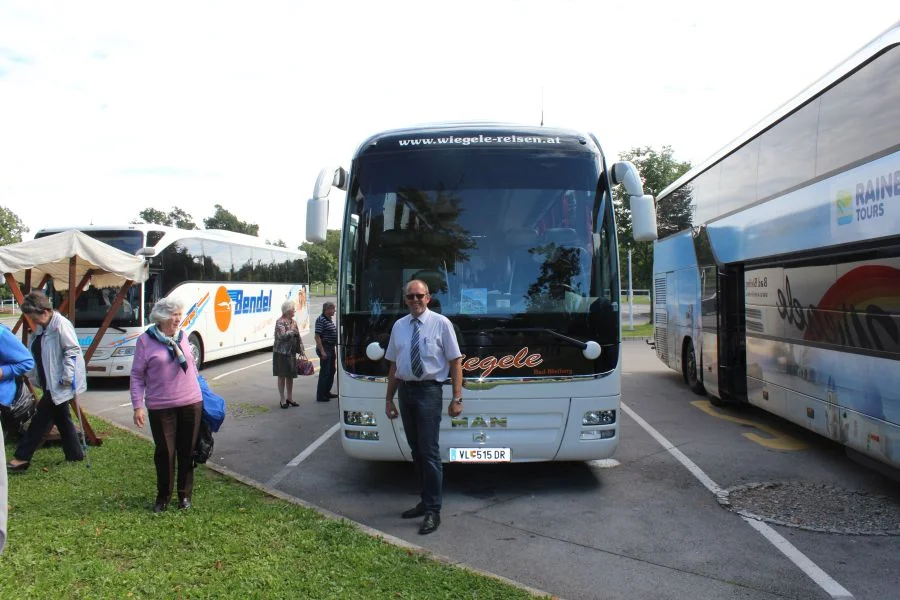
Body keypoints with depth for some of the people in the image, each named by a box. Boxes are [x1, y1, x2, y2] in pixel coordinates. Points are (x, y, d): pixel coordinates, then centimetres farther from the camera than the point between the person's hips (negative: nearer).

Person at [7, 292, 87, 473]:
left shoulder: (60, 325, -18)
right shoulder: (42, 328, 11)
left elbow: (72, 350, -21)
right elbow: (39, 355, 18)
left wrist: (67, 376, -22)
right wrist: (35, 377, 14)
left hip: (60, 384, -10)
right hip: (50, 383, 10)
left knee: (41, 418, -4)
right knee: (61, 419, 14)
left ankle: (21, 458, 2)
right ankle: (74, 454, 23)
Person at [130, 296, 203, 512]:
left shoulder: (182, 336, 6)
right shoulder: (145, 340, -5)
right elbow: (137, 376, -3)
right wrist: (137, 406, -7)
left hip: (191, 403, 3)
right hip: (160, 407, -3)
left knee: (187, 451, 9)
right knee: (165, 452, 3)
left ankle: (185, 494, 24)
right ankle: (163, 495, 23)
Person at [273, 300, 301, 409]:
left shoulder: (293, 322, 12)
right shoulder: (280, 322, -12)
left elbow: (298, 337, 17)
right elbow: (282, 336, -24)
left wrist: (301, 350, 14)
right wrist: (292, 331, -14)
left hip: (291, 353, 7)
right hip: (282, 353, -7)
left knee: (290, 376, 12)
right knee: (282, 376, 1)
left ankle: (290, 398, 22)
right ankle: (282, 399, 8)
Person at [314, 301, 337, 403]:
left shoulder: (330, 320, 15)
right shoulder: (321, 320, -15)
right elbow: (317, 336, -19)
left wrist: (336, 348, 21)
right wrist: (322, 351, -23)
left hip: (331, 349, 10)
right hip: (325, 349, -10)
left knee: (332, 370, 16)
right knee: (324, 372, -6)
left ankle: (327, 392, 27)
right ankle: (320, 396, -1)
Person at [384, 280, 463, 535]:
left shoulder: (441, 323, -6)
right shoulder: (398, 326, 8)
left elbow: (455, 361, -7)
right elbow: (394, 365, 12)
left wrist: (457, 398, -12)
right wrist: (389, 399, 11)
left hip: (428, 391, -5)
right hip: (405, 390, 6)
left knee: (429, 452, -6)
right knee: (416, 450, 14)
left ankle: (433, 511, 2)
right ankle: (426, 500, 27)